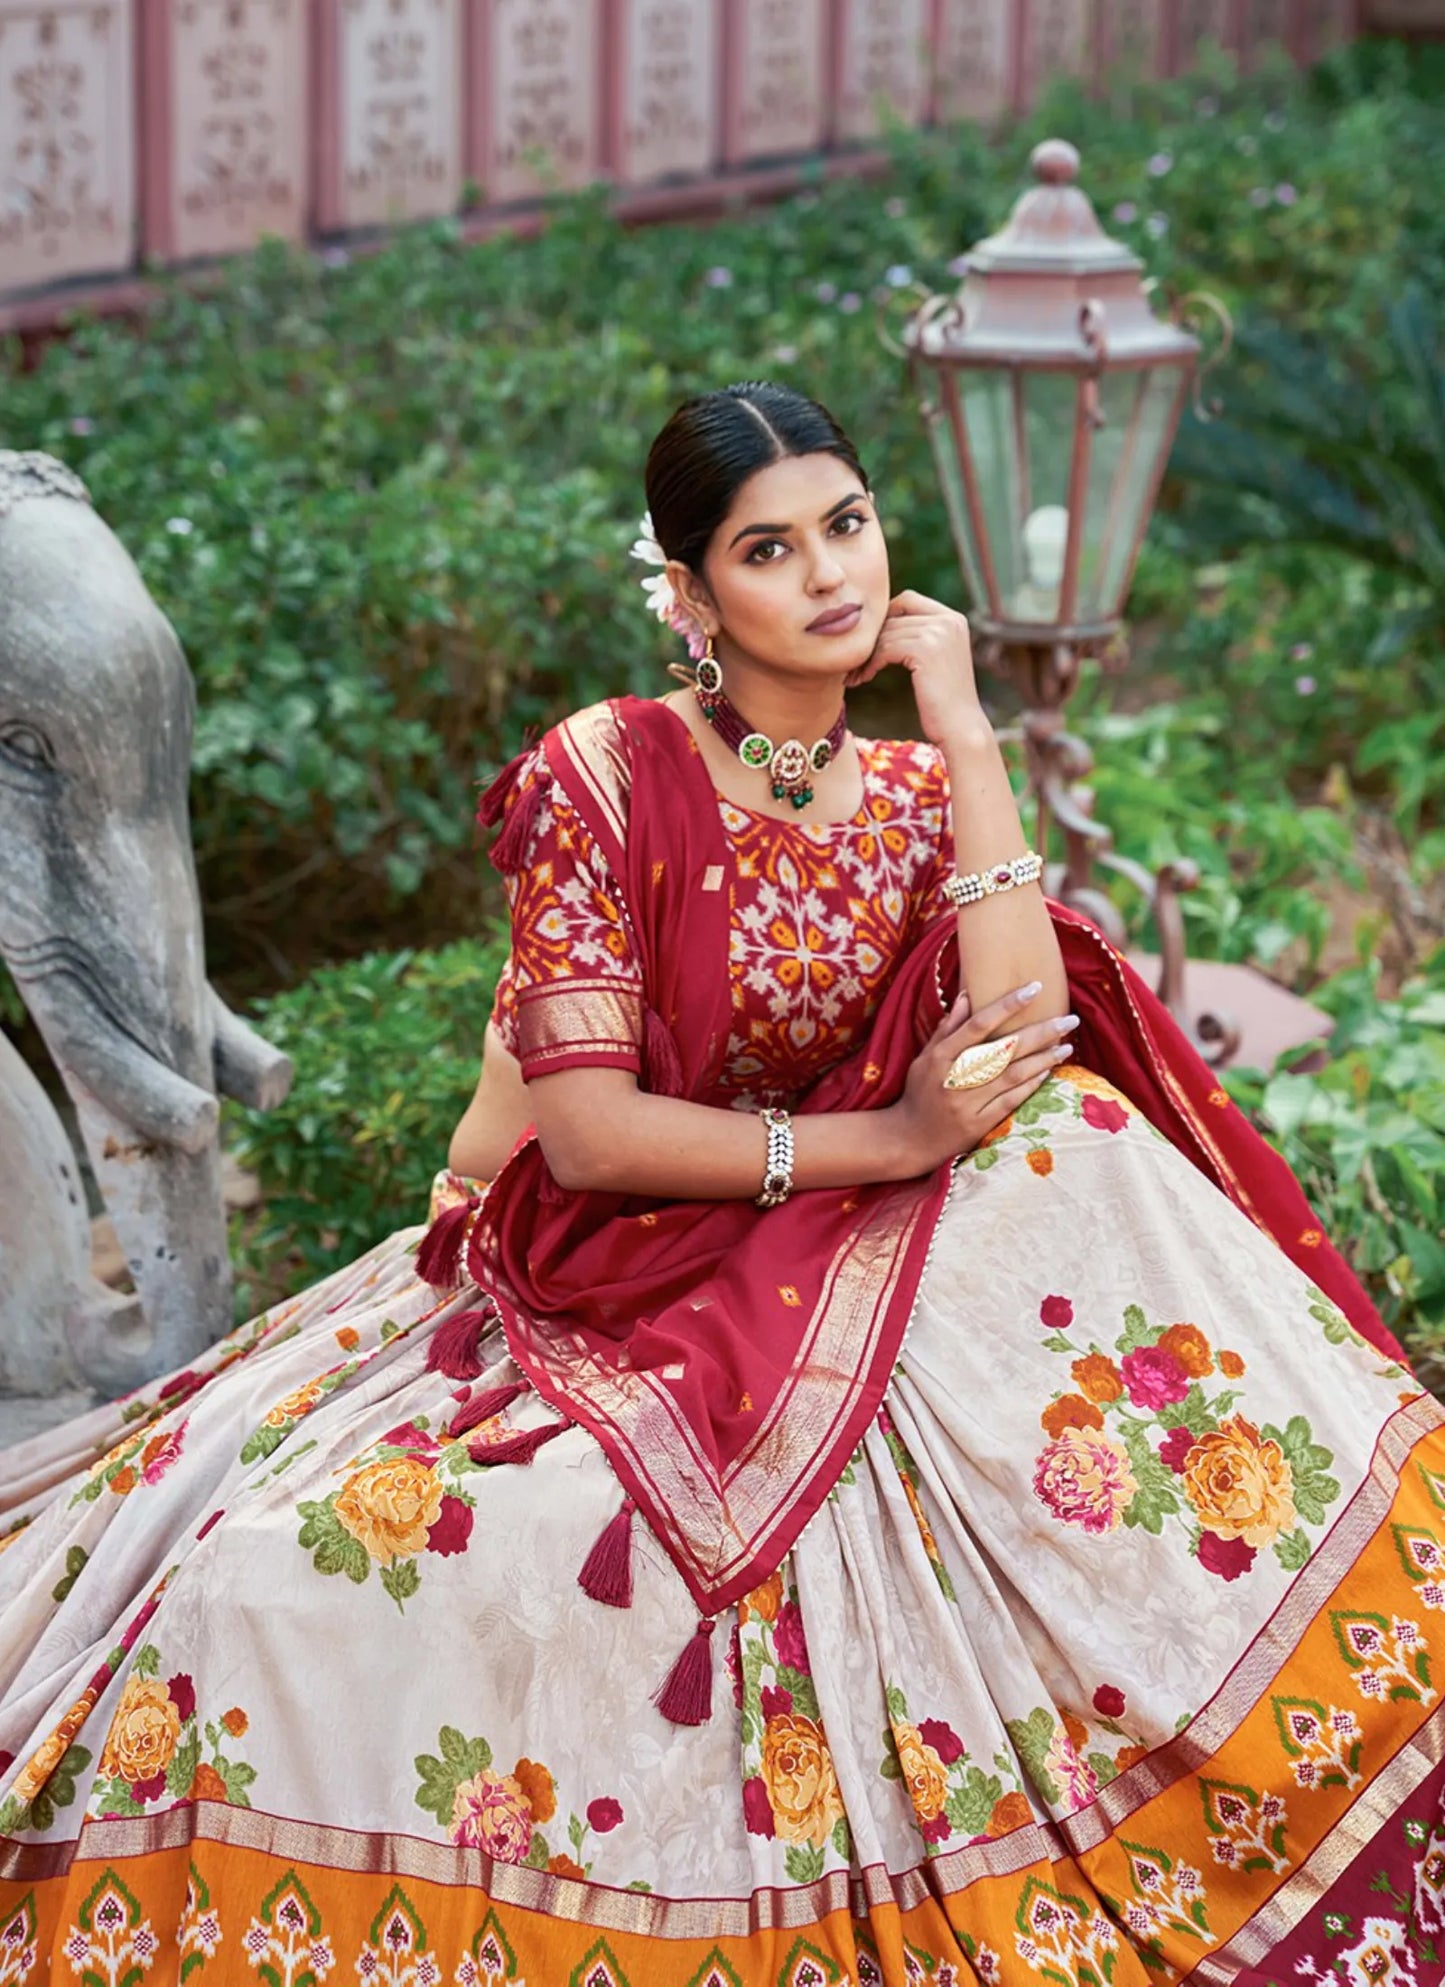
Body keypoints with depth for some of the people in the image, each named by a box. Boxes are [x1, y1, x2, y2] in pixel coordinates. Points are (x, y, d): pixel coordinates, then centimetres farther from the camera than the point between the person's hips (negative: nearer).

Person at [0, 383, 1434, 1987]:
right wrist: (889, 1140, -22)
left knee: (1084, 1144, -24)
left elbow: (1023, 1041, -16)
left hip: (829, 1283, 4)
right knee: (270, 1582, -29)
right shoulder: (605, 776, -10)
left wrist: (962, 723, -15)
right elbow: (587, 1134, -17)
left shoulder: (916, 793, 3)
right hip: (589, 1288, -4)